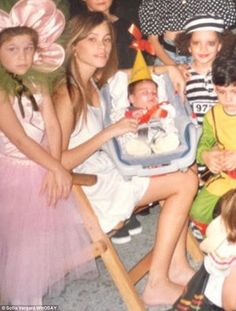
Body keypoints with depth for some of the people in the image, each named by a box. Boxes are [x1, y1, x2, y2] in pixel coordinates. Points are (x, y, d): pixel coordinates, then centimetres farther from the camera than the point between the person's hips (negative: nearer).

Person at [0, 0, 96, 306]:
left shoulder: (36, 82, 2)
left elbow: (53, 127, -4)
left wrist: (53, 169, -16)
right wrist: (57, 168, -18)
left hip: (44, 166, 6)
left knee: (49, 228, 17)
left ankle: (46, 277, 39)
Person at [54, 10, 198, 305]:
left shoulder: (93, 81, 4)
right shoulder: (67, 95, -21)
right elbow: (59, 162, -26)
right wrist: (109, 132, -24)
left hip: (105, 167, 10)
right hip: (91, 184, -10)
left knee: (180, 168, 14)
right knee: (186, 182, -8)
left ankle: (177, 265, 12)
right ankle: (157, 285, -2)